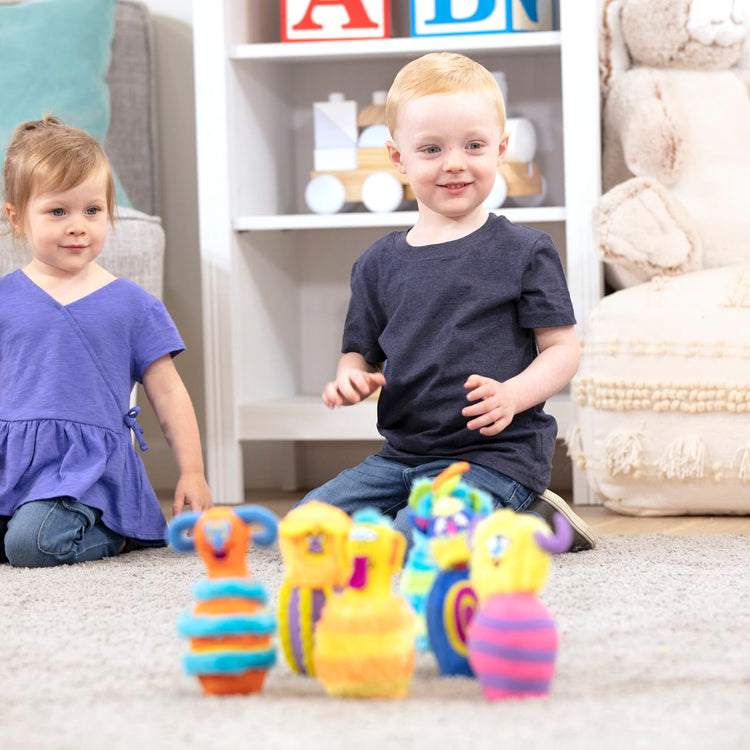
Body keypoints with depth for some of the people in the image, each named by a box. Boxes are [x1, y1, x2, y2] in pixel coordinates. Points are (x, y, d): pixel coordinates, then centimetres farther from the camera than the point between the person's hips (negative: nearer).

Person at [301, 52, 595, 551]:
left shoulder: (524, 252, -1)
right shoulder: (379, 265, 11)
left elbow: (563, 349, -2)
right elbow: (362, 352, 18)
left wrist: (511, 394, -21)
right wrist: (350, 379, -7)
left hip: (496, 454, -6)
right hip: (403, 453, 6)